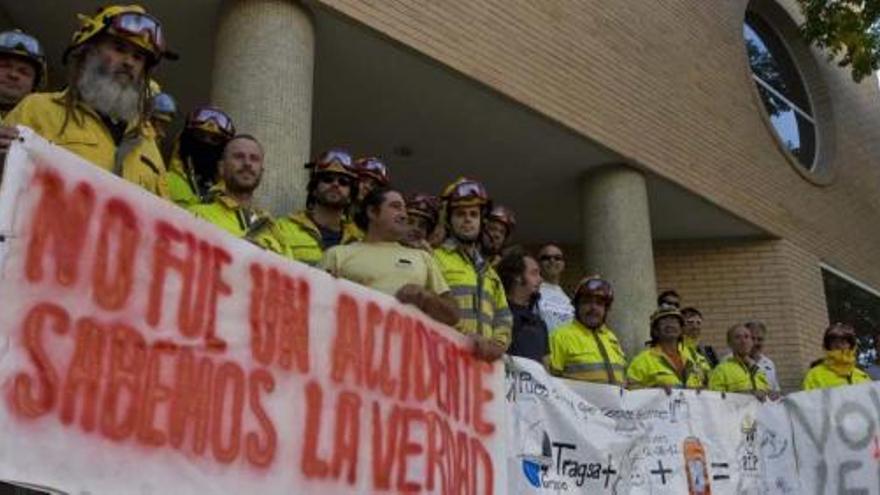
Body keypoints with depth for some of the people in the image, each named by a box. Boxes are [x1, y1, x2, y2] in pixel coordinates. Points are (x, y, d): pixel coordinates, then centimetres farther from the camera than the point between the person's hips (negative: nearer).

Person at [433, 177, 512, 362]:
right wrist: (461, 338, -18)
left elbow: (503, 318, 27)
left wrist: (498, 344, 4)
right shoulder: (436, 259, 8)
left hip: (484, 360, 6)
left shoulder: (490, 273, 31)